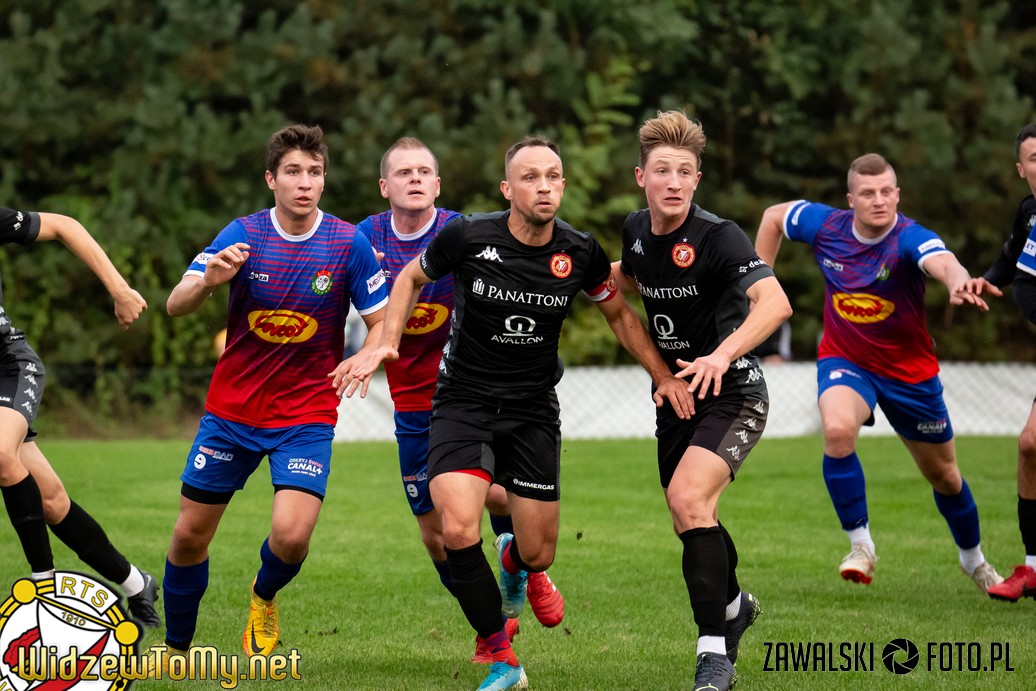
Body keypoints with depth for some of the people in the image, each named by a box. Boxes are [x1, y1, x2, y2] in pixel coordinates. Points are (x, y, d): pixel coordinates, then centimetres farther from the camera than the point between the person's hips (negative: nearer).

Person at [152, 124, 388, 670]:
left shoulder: (349, 244, -8)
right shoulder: (242, 236, -7)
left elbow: (381, 323, 0)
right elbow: (175, 306, -11)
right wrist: (208, 280, -34)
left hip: (307, 414, -1)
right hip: (231, 409, 1)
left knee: (291, 534, -20)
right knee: (190, 535, 4)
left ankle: (264, 596, 15)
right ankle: (175, 646, 26)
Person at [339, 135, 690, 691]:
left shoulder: (580, 253, -6)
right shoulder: (466, 237, -13)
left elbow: (619, 314, 13)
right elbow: (411, 278, 7)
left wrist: (663, 376, 6)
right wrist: (387, 343, -5)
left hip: (534, 411, 2)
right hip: (464, 403, -2)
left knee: (538, 554, 2)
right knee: (459, 530, -23)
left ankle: (511, 562, 44)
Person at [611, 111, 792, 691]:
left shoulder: (718, 236, -22)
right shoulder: (637, 230, -1)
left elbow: (775, 303, -38)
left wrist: (723, 354, -52)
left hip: (732, 393, -7)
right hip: (675, 395, 7)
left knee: (689, 498, -26)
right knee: (690, 517, 19)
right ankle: (734, 604, 50)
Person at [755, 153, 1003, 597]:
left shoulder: (909, 238, -26)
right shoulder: (825, 226, -14)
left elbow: (944, 262, -50)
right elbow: (774, 216, 7)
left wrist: (959, 281, -73)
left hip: (908, 370, -1)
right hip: (845, 361, 1)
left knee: (943, 476, 14)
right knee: (838, 430, -33)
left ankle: (973, 558, 43)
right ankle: (860, 544, -17)